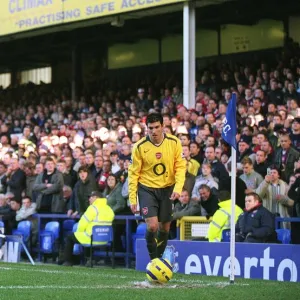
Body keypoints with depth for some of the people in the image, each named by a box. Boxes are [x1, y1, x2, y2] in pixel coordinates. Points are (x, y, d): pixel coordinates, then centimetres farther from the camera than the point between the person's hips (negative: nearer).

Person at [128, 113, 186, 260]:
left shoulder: (174, 142, -8)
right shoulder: (139, 147, -12)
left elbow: (180, 167, -3)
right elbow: (133, 173, -6)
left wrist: (178, 188, -17)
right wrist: (132, 199, -7)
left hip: (167, 189, 2)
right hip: (147, 188, -2)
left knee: (165, 228, 9)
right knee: (152, 226, -17)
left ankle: (159, 257, 31)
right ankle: (153, 260, 0)